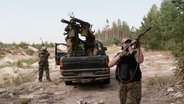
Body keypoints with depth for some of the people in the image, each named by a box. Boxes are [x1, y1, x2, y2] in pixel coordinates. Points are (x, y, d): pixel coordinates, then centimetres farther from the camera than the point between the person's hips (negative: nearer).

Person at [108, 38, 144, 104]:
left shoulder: (135, 53, -1)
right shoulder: (119, 55, 9)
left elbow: (140, 61, -24)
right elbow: (110, 64, -7)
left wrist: (138, 47, -32)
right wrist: (120, 55, -17)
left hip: (134, 84, -4)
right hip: (121, 85, 4)